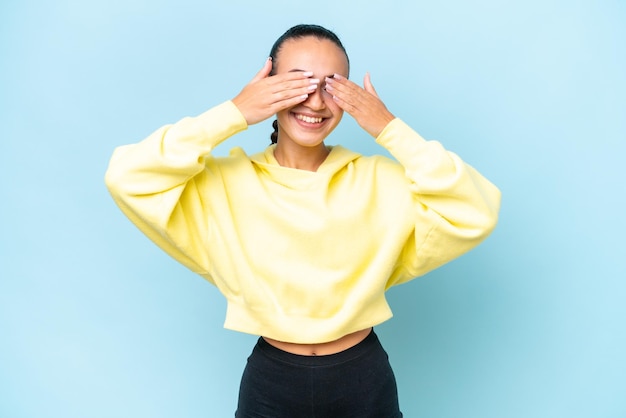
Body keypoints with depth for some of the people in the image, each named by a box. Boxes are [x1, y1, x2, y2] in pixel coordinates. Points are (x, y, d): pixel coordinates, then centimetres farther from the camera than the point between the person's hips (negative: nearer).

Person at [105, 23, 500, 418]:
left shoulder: (381, 181, -7)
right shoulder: (225, 181, -8)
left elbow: (474, 215, -16)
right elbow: (128, 179, -19)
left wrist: (391, 130, -19)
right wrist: (233, 115, -21)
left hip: (366, 382, 1)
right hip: (270, 384, 0)